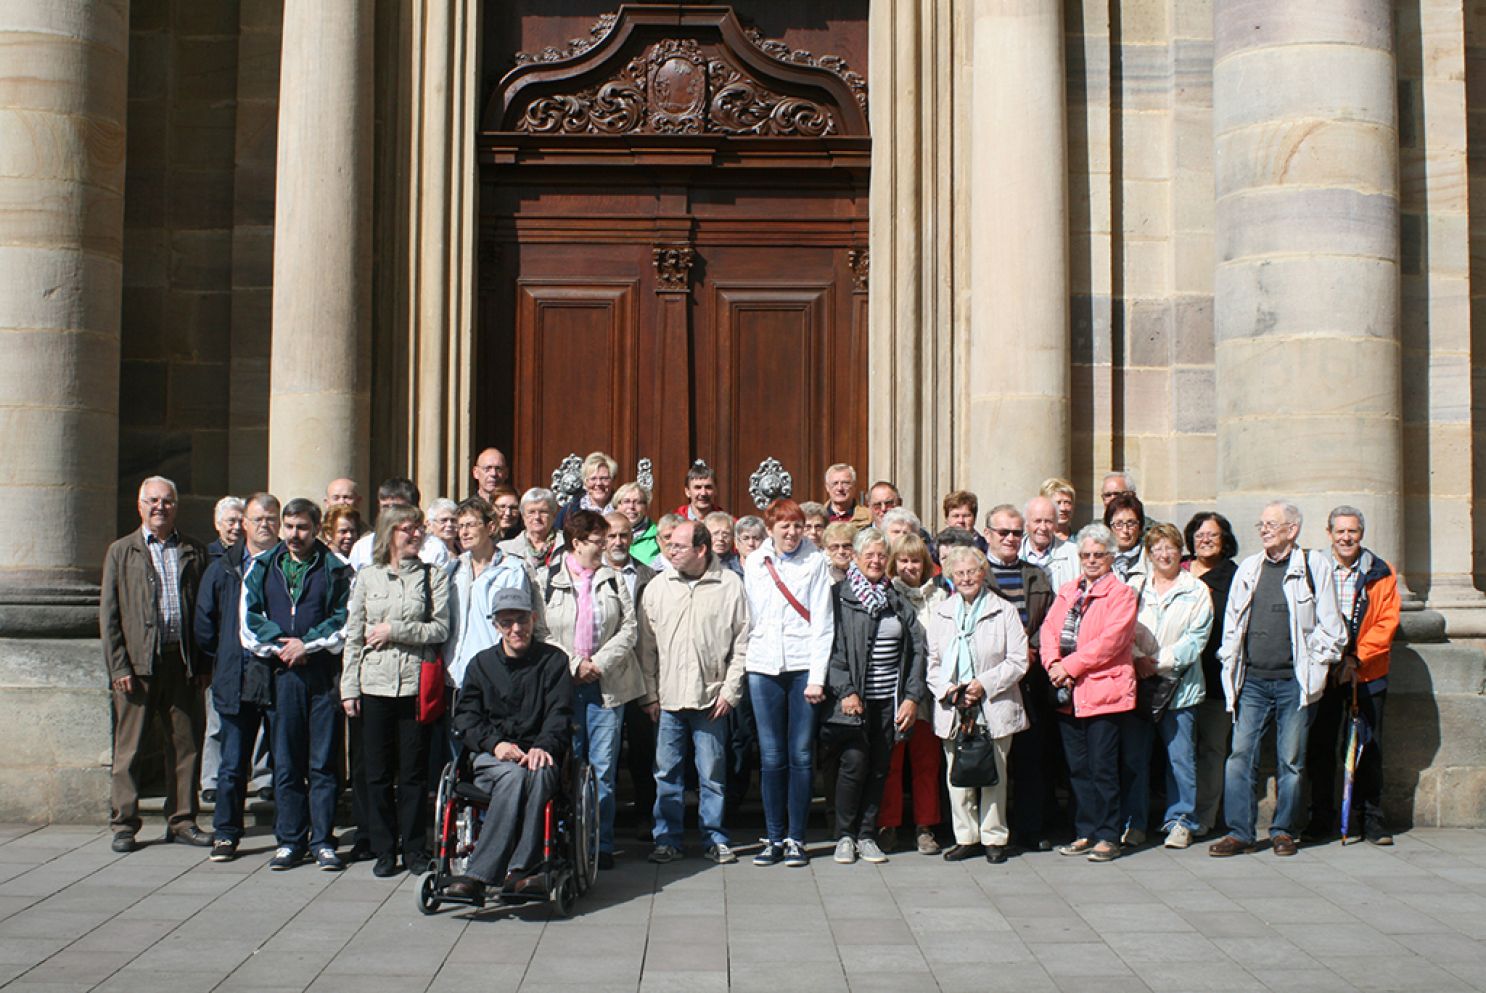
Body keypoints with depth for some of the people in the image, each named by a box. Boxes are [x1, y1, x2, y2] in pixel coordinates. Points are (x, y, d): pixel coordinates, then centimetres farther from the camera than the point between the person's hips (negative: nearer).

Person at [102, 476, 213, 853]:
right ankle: (124, 825, 12)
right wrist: (118, 666, -6)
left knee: (185, 744, 6)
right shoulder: (121, 551, 7)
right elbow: (108, 614, 3)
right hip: (138, 662, -2)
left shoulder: (194, 551, 11)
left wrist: (205, 664, 2)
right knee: (128, 747, 3)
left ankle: (181, 821, 16)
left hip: (183, 662, 2)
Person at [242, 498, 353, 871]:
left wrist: (307, 644, -11)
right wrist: (281, 646, -8)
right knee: (286, 763, 6)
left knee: (322, 762, 1)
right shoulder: (261, 568, 12)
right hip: (280, 674, 2)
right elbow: (249, 620, 5)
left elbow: (345, 620, -1)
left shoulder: (336, 569, 5)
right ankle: (290, 840, 13)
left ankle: (323, 841, 6)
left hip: (323, 673, -2)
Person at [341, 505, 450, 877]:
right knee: (377, 772, 4)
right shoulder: (367, 577, 9)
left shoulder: (433, 575, 5)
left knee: (414, 772, 3)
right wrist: (349, 687, 3)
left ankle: (414, 849, 13)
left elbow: (441, 629, -2)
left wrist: (396, 630, -10)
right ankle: (384, 850, 14)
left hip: (416, 683, -1)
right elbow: (353, 635, 8)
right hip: (374, 684, 1)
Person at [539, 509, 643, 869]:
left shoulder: (613, 579, 7)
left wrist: (599, 663, -9)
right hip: (562, 686, -1)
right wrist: (573, 665, -10)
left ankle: (602, 844, 8)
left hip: (607, 685, 1)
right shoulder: (547, 580, 3)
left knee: (603, 768, 1)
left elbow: (628, 628, 2)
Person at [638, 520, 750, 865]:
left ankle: (716, 838, 18)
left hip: (711, 698, -2)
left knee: (712, 773, 5)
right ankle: (668, 839, 16)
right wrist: (650, 694, 3)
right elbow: (647, 646, 7)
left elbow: (742, 644, 0)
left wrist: (730, 691, -4)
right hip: (668, 698, 2)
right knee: (667, 772, 6)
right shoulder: (657, 586, 4)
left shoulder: (730, 585, -2)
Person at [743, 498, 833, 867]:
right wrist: (748, 661, 4)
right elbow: (751, 618, 12)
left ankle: (796, 838, 10)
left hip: (803, 667, -2)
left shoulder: (815, 562, 0)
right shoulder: (754, 563, 9)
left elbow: (822, 623, -3)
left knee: (801, 755, 2)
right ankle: (774, 837, 13)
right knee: (771, 757, 4)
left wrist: (817, 677, -9)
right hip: (764, 667, 2)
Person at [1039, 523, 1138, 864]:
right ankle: (1085, 833, 19)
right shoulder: (1066, 593, 17)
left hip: (1103, 692, -6)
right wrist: (1053, 664, -11)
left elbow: (1110, 640, -13)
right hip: (1067, 695, 6)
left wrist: (1070, 666, -15)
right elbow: (1049, 628, 8)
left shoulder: (1121, 594, -3)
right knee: (1078, 768, 11)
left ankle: (1107, 837, 6)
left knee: (1102, 768, -2)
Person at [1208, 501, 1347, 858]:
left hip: (1293, 682, -3)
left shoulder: (1315, 566, 1)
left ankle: (1283, 831, 14)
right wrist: (1230, 665, 9)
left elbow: (1330, 626, 1)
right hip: (1252, 681, 3)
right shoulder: (1248, 568, 13)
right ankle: (1239, 832, 2)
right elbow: (1232, 622, 18)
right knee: (1240, 755, -3)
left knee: (1291, 760, 3)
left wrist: (1313, 668, -4)